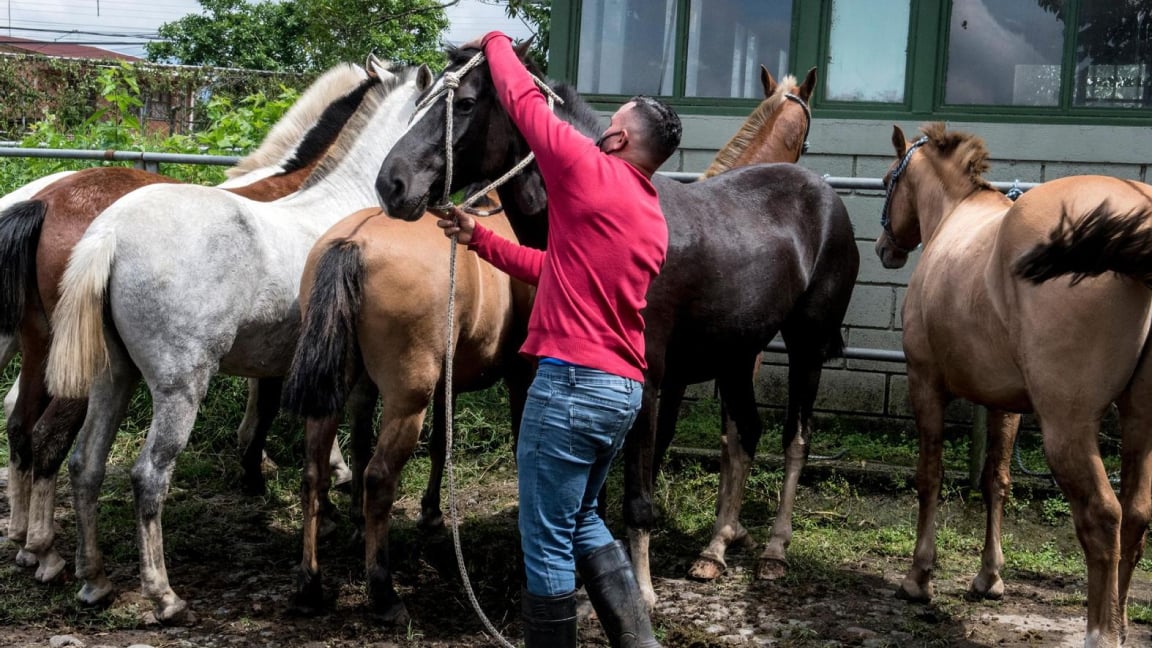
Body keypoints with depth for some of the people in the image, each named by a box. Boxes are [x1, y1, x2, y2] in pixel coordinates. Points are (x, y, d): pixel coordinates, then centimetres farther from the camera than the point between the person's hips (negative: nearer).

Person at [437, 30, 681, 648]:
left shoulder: (589, 172, -10)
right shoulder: (653, 223, 15)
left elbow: (524, 101, 0)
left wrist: (494, 42, 18)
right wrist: (481, 239, 23)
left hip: (572, 383, -9)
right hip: (623, 389, 9)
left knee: (546, 542, 1)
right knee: (582, 521, 24)